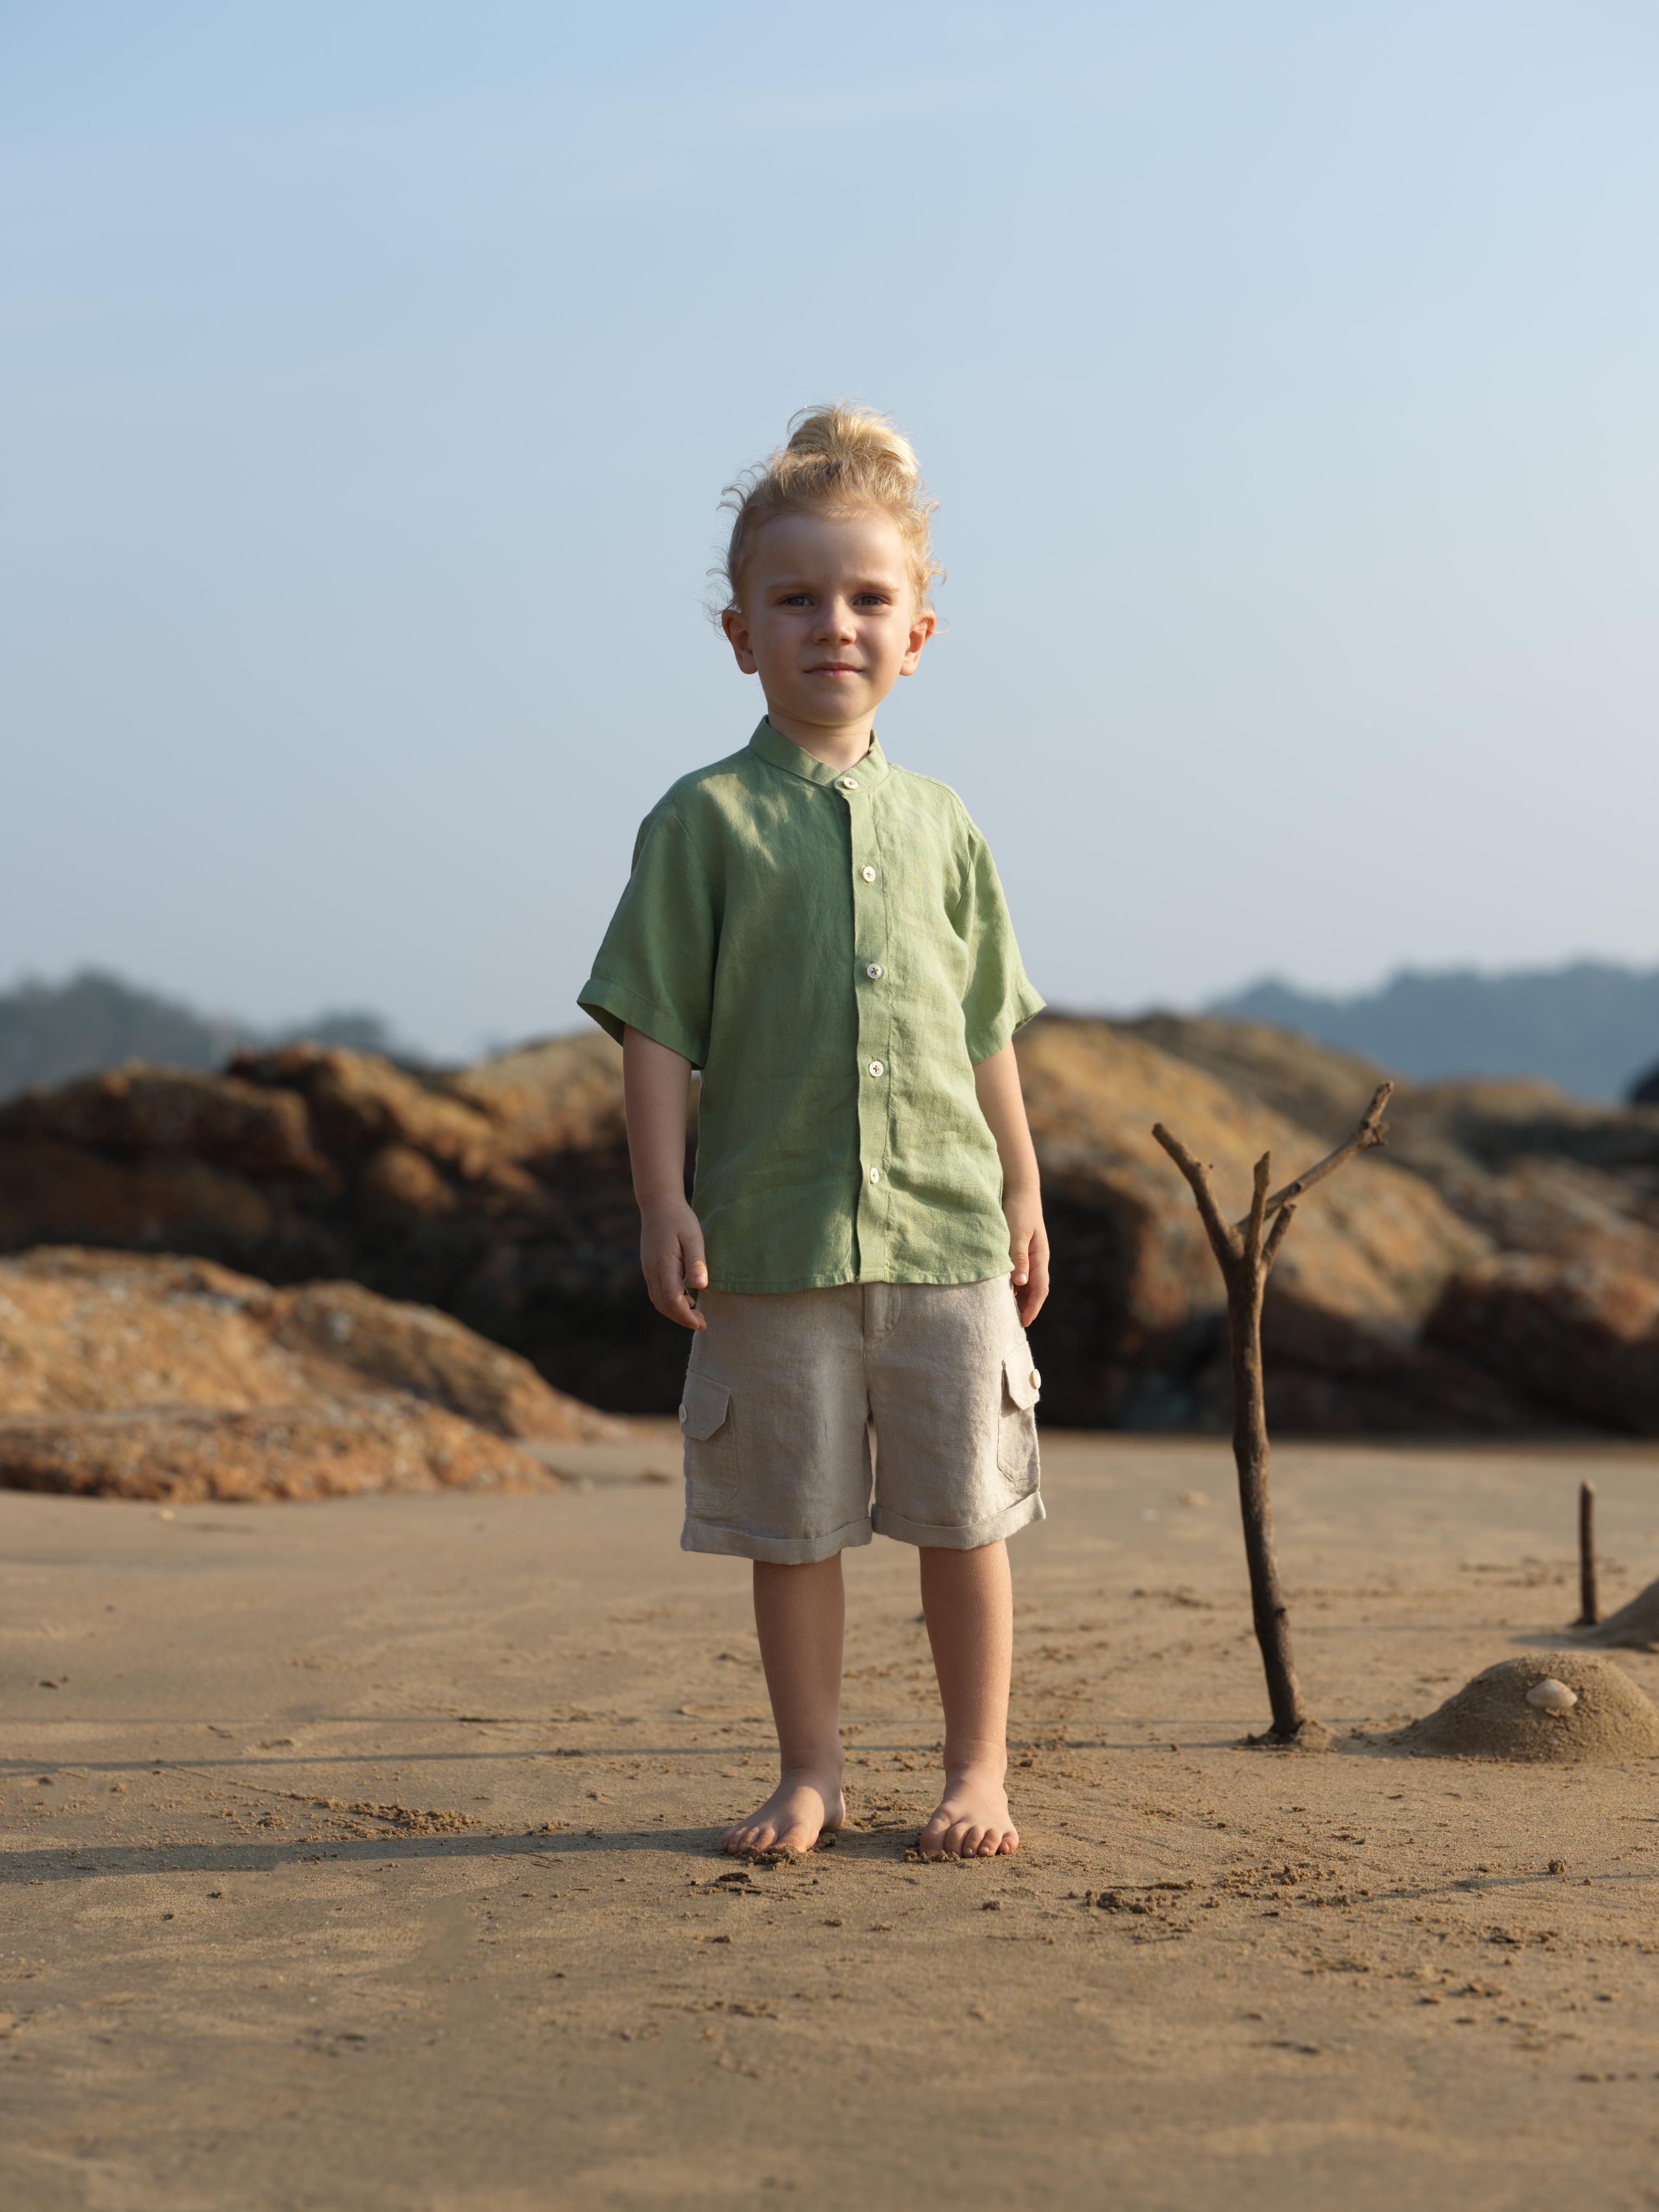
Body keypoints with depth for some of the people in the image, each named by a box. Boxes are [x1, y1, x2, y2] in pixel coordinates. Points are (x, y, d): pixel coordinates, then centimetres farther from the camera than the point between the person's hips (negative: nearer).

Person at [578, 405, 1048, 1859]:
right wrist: (663, 1202, -9)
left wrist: (1024, 1198, 14)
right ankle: (811, 1776, 19)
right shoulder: (706, 820, -1)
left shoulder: (939, 825, 9)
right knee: (794, 1521, 6)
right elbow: (657, 1028, -3)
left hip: (945, 1225, 2)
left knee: (965, 1516, 7)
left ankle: (979, 1770, 20)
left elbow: (988, 1034, 14)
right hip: (772, 1235, -2)